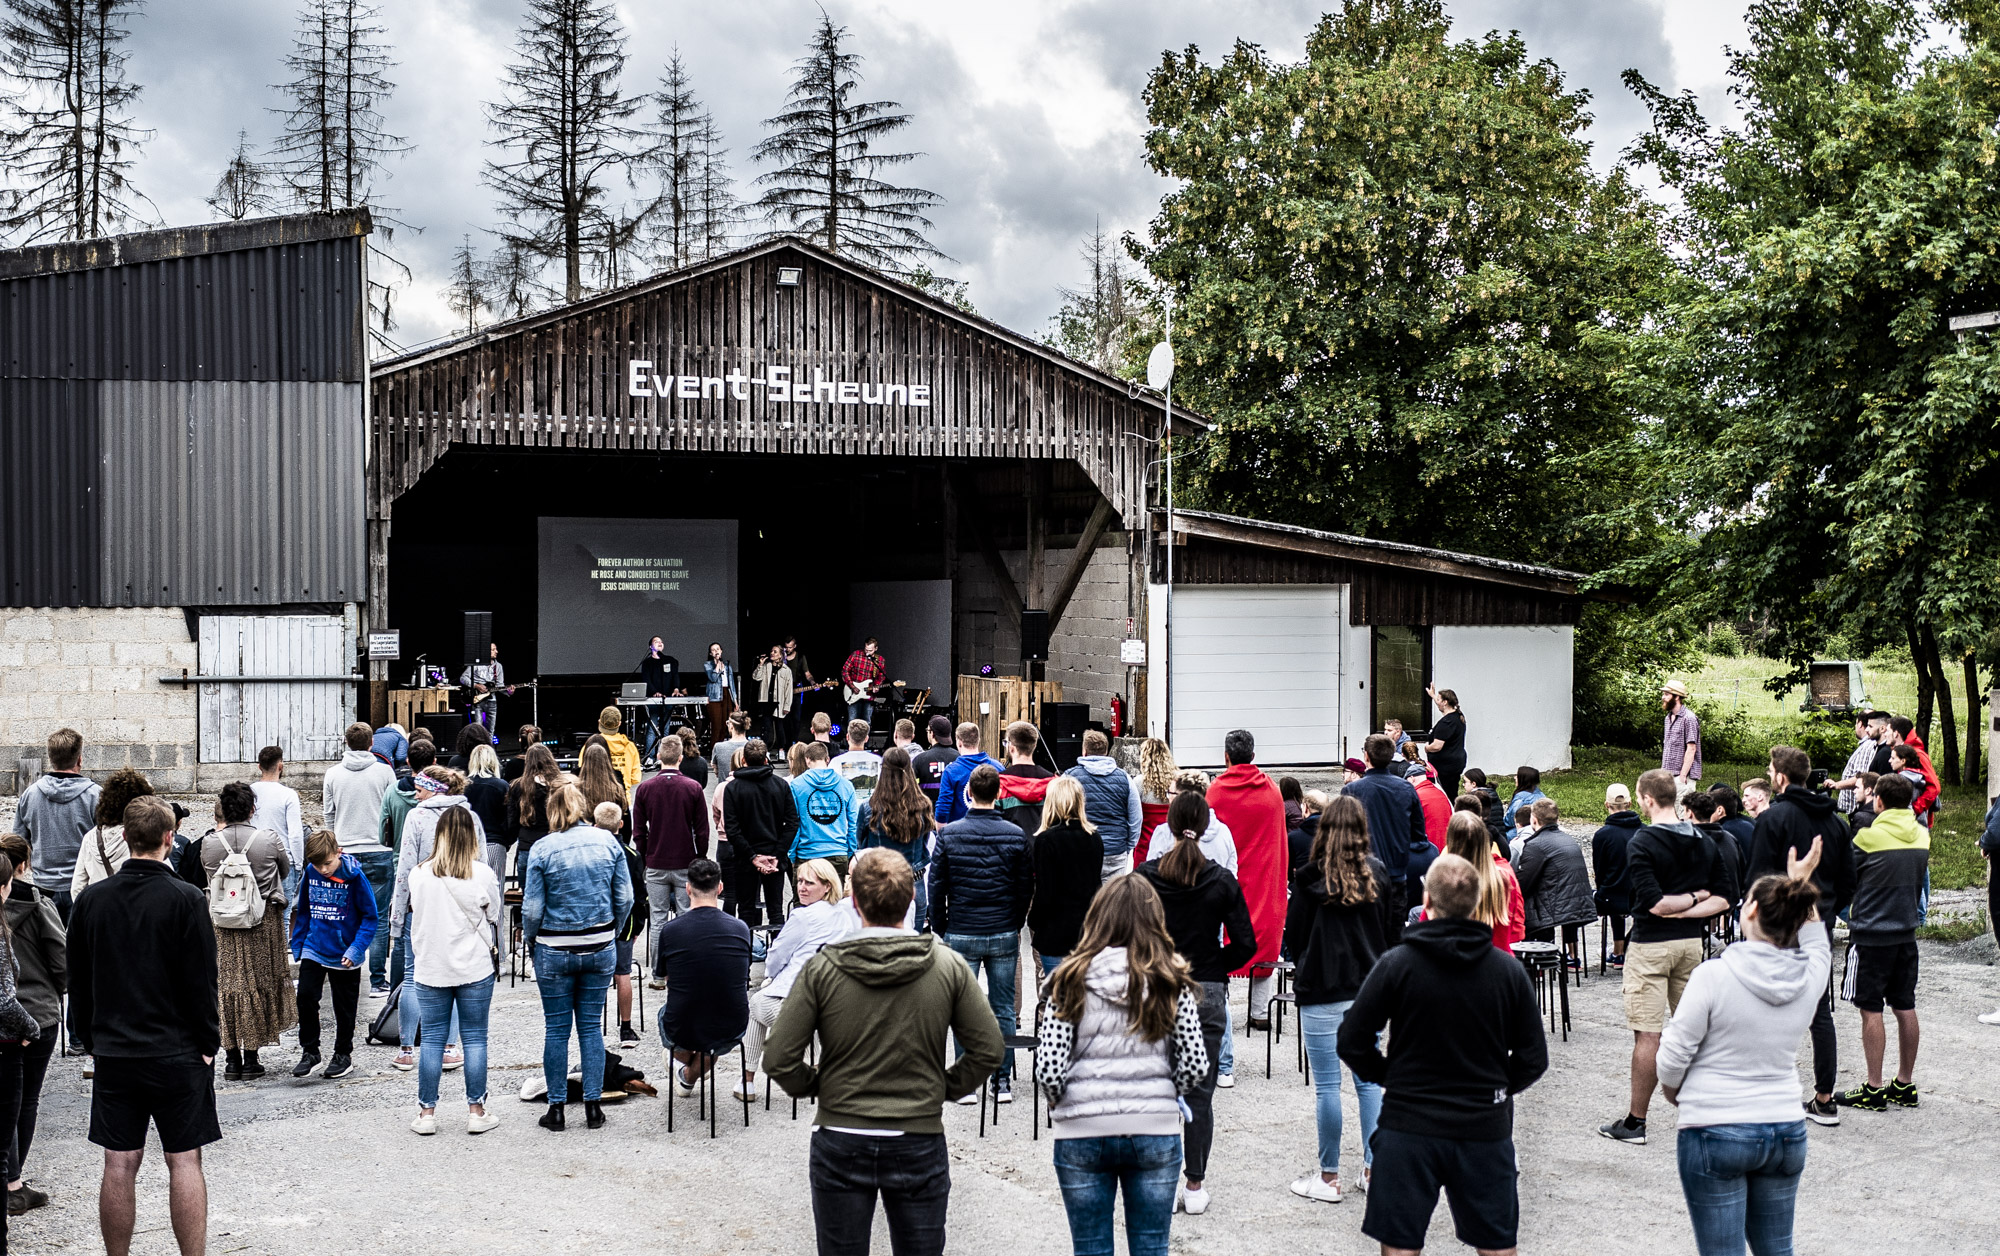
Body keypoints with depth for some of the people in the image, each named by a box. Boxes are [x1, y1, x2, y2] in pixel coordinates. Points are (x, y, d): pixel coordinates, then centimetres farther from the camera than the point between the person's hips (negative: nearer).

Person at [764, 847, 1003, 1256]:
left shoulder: (822, 968, -11)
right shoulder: (948, 966, -8)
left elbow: (778, 1058, -11)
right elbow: (988, 1049, -5)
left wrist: (813, 1086, 7)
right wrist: (945, 1088, 9)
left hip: (840, 1143, -1)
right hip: (920, 1142, 1)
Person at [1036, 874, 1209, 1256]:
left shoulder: (1071, 981, -5)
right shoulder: (1171, 982, -2)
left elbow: (1049, 1069, -10)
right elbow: (1195, 1066, -5)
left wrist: (1063, 1104, 10)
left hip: (1082, 1134, -1)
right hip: (1155, 1131, 1)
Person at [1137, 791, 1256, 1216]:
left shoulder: (1145, 876, -6)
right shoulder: (1222, 881, -5)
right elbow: (1246, 944, -6)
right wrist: (1211, 967, 9)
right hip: (1207, 994, 0)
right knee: (1200, 1094, 8)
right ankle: (1195, 1187, 12)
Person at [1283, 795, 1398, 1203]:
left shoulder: (1310, 878, -9)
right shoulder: (1379, 876, 0)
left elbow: (1293, 936, -2)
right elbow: (1394, 933, 6)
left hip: (1322, 993, -4)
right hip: (1370, 991, 4)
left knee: (1326, 1085, 2)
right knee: (1369, 1081, 12)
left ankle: (1329, 1177, 8)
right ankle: (1374, 1168, 16)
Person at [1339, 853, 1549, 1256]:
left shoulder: (1396, 965, -9)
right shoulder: (1508, 970, -3)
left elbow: (1352, 1044, -6)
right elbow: (1534, 1058, 2)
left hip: (1409, 1124, -2)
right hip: (1486, 1128, 2)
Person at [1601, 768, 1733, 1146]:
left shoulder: (1642, 843, -13)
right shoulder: (1703, 842, 7)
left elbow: (1654, 902, -20)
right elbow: (1723, 899, 5)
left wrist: (1688, 899, -4)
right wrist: (1692, 908, -4)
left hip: (1651, 945, -6)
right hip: (1691, 942, 6)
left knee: (1647, 1034, -4)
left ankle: (1636, 1121, 1)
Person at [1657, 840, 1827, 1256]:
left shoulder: (1713, 975, -17)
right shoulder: (1809, 975, -4)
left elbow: (1674, 1054, -10)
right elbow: (1816, 944, 22)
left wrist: (1672, 1089, 10)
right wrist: (1801, 885, 25)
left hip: (1715, 1134, -5)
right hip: (1786, 1131, 5)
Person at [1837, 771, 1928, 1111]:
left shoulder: (1869, 837, -14)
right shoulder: (1921, 836, 4)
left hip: (1872, 933, -6)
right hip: (1906, 932, 6)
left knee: (1871, 1009, -2)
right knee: (1905, 1008, 11)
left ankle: (1874, 1090, 0)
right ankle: (1904, 1086, 17)